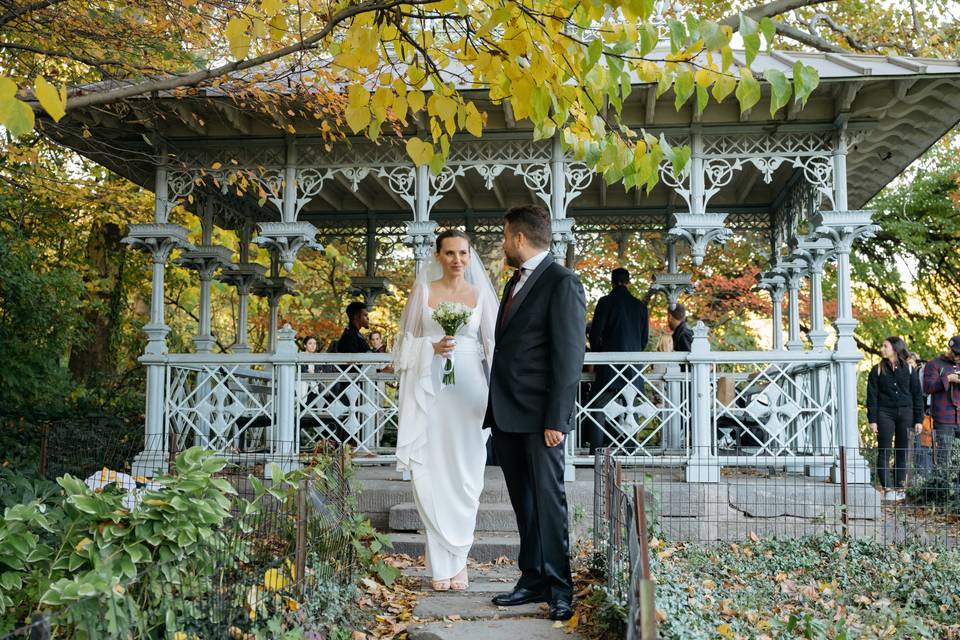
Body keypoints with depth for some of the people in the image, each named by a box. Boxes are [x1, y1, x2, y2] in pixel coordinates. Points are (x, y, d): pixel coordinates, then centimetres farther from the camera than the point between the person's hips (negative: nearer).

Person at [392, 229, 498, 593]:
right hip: (429, 389, -1)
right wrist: (433, 347, -11)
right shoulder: (423, 290, 6)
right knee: (431, 474, -3)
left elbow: (492, 344, 7)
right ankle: (441, 564, 8)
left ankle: (455, 558, 17)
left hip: (468, 389, 1)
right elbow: (407, 340, 8)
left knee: (466, 474, 2)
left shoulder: (479, 295, 8)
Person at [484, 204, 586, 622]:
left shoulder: (561, 282, -8)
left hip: (539, 416, -8)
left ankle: (559, 588, 8)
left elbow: (569, 356, -14)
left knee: (547, 499, -2)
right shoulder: (515, 282, 19)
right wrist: (493, 408, 14)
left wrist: (556, 418, -18)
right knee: (522, 502, 12)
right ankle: (532, 580, 20)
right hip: (507, 415, 8)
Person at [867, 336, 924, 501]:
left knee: (903, 452, 4)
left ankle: (899, 488, 11)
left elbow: (917, 395, 8)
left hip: (905, 413, 1)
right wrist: (872, 420, -6)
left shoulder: (908, 369, 7)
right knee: (884, 452, -6)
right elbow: (872, 396, 2)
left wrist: (919, 419, 2)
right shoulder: (877, 370, 5)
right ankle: (887, 489, -5)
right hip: (885, 413, -1)